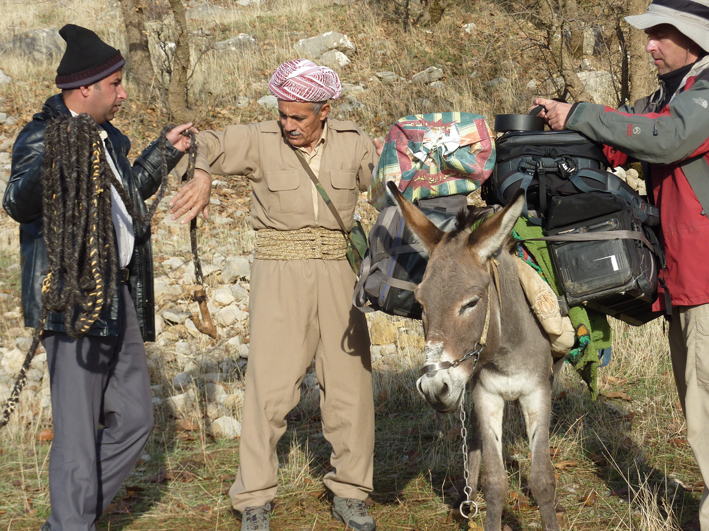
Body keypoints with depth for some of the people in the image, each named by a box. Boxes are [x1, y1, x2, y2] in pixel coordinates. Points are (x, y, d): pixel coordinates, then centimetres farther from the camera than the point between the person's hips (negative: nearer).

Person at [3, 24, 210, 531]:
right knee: (79, 430, -4)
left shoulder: (107, 137, 14)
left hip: (119, 296, 9)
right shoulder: (41, 136, -12)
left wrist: (166, 151, 29)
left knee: (134, 418, 13)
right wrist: (50, 163, -47)